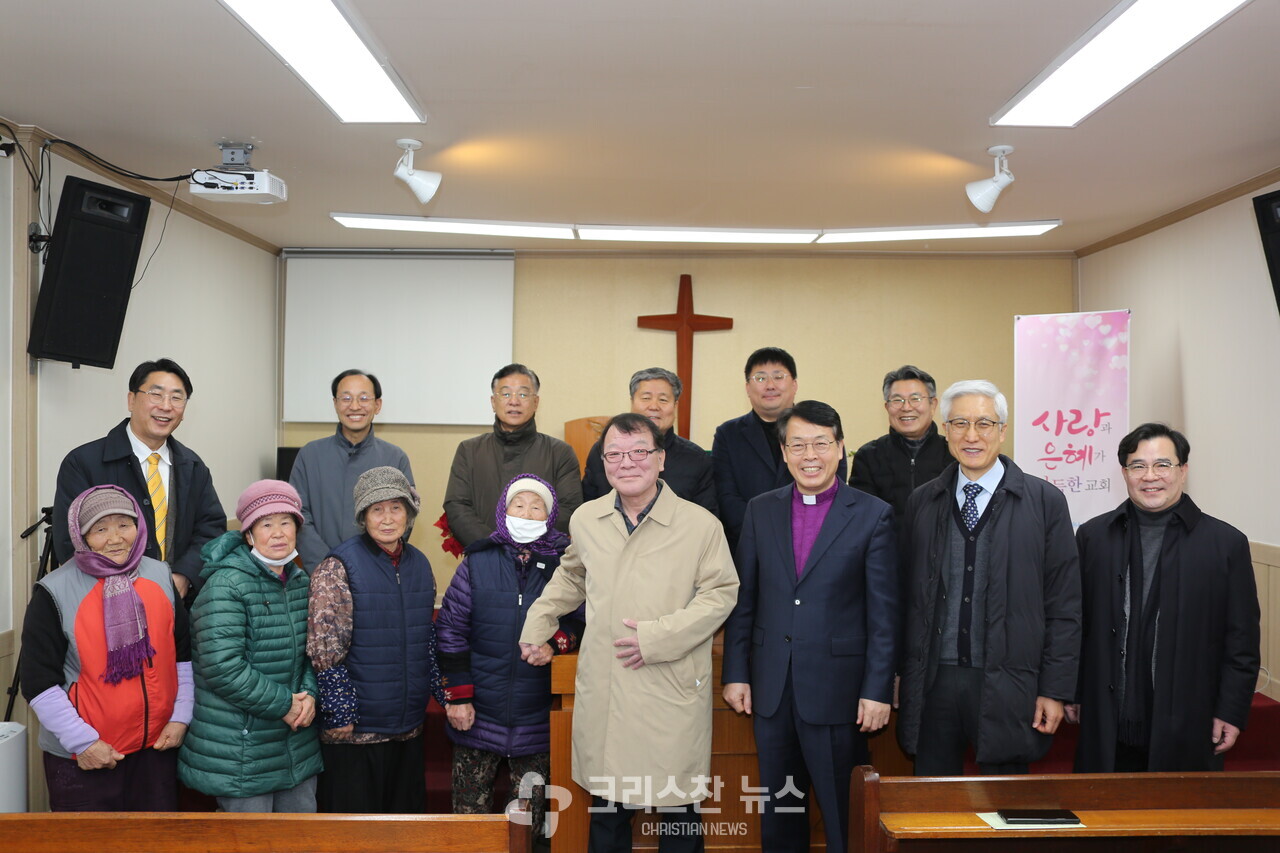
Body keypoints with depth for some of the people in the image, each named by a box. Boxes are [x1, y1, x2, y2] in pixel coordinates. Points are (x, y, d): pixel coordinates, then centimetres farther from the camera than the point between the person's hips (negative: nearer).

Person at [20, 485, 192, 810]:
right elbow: (39, 682, -10)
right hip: (82, 759, -4)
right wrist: (82, 741, -12)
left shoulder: (160, 576, 3)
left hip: (157, 747, 4)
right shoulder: (55, 592, -10)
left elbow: (184, 655, 9)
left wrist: (181, 716, 3)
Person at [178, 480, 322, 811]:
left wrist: (309, 694, -5)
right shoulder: (226, 585, -16)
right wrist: (284, 704, -17)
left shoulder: (300, 581, 8)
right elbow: (223, 667, -24)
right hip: (240, 753, -7)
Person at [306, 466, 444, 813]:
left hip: (408, 728, 6)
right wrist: (339, 715, -15)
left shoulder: (419, 564, 7)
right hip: (355, 730, -6)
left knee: (406, 811, 15)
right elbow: (325, 650, -14)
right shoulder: (338, 567, -11)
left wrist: (445, 694, 11)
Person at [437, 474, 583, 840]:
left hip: (536, 722, 0)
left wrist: (554, 642, -19)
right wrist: (457, 696, -3)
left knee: (529, 824, 11)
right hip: (478, 715, 0)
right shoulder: (478, 562, -1)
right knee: (470, 812, 9)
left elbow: (581, 620, 2)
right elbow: (450, 629, 1)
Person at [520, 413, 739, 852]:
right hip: (602, 694, 3)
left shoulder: (701, 524, -7)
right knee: (606, 808, 15)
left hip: (673, 695, -3)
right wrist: (537, 624, 19)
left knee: (679, 808, 7)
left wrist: (659, 637, -14)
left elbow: (721, 593, -5)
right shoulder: (585, 520, 6)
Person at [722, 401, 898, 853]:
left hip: (838, 690, -3)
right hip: (771, 689, 3)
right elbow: (744, 599, 8)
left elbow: (883, 612, -5)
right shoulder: (760, 510, 5)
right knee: (778, 816, 16)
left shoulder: (873, 515, -4)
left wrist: (878, 691, -8)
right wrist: (735, 672, 4)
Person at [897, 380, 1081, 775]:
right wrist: (905, 677, 5)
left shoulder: (1045, 501, -1)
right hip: (933, 683, 2)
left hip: (1006, 688, -2)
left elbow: (1064, 606, -1)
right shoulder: (921, 502, 7)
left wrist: (1056, 691, -5)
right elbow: (909, 596, 9)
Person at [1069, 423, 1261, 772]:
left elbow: (1242, 641, 0)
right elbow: (1075, 622, 6)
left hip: (1186, 726, -1)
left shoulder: (1226, 543, -1)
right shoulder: (1093, 536, 4)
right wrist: (1071, 691, 6)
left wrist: (1231, 713, -3)